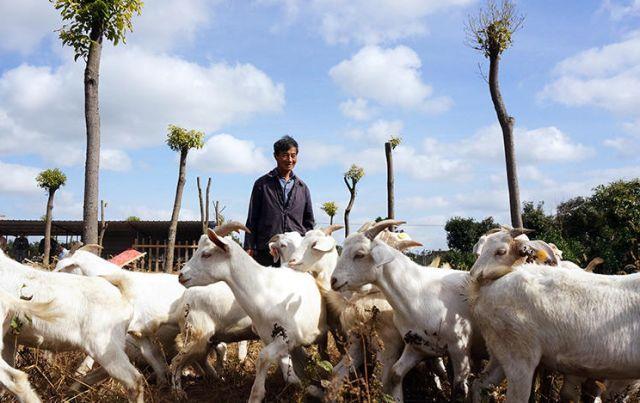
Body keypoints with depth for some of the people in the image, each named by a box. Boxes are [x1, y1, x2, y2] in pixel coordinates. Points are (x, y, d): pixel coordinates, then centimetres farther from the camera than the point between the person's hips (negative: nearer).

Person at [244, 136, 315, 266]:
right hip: (265, 251, -2)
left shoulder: (302, 187, 15)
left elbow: (309, 221, 21)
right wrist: (249, 247, -1)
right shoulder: (262, 184, 7)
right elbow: (252, 219, 6)